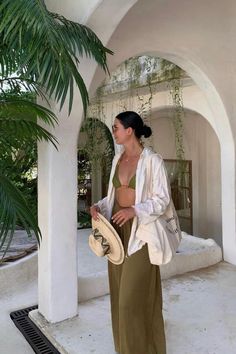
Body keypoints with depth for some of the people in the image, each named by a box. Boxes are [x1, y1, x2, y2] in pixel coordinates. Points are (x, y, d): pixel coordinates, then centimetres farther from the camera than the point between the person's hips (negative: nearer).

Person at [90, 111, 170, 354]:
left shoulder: (152, 160, -10)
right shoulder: (118, 159, 10)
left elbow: (162, 199, -10)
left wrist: (134, 210, -24)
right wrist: (99, 206, -3)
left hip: (139, 231, -6)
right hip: (117, 229, 7)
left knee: (135, 295, -1)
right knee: (120, 292, 14)